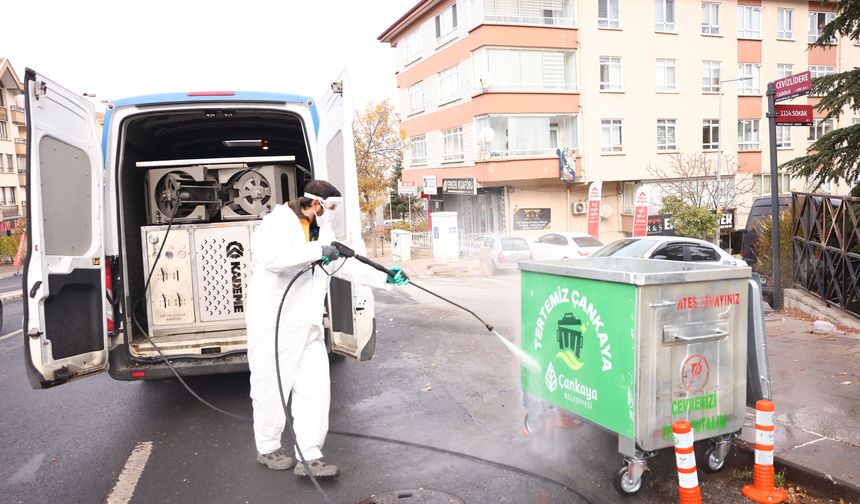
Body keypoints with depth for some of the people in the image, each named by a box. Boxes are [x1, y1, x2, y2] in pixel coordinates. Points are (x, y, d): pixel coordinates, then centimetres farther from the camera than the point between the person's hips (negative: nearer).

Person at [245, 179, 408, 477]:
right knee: (272, 388, 6)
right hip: (273, 326, -8)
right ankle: (268, 449, 27)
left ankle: (310, 458, 9)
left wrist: (384, 278, 17)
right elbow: (272, 257, -32)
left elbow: (345, 266, 22)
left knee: (316, 388, 2)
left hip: (307, 326, 8)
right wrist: (318, 251, -27)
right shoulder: (278, 223, -11)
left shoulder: (321, 232, 16)